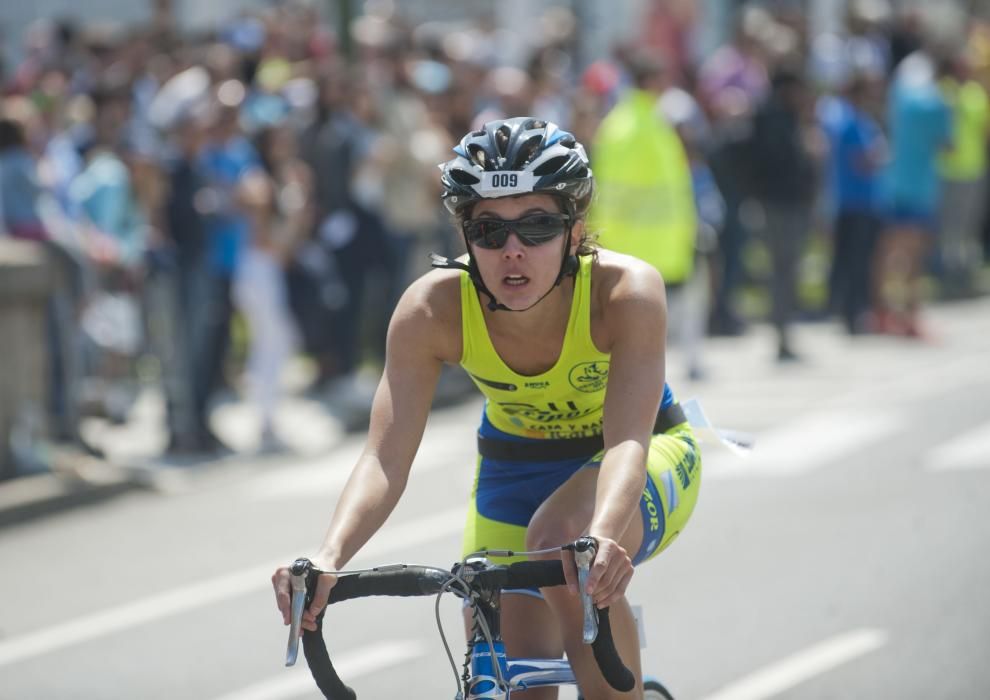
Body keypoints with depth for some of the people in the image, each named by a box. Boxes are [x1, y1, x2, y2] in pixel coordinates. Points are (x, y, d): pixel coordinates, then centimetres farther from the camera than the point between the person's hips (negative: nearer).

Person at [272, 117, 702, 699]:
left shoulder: (626, 291, -31)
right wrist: (328, 559, -49)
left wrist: (601, 537, -62)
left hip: (651, 461, -3)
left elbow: (627, 441, -41)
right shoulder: (434, 308, -26)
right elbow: (385, 460, -30)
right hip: (513, 470, 3)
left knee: (560, 534, -35)